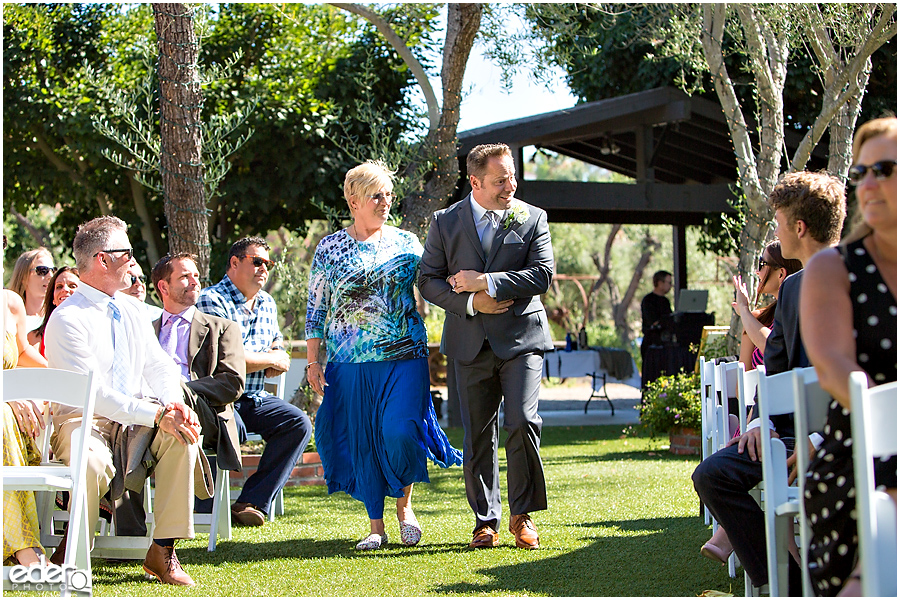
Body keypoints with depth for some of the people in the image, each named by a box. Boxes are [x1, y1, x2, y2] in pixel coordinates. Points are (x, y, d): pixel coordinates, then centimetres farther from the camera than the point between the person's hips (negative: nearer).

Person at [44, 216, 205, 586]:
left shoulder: (130, 310, 12)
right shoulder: (67, 319, -14)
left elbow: (160, 367, 12)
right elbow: (93, 394, -21)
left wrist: (176, 404, -11)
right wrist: (157, 414, -26)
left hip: (131, 420, 7)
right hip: (79, 420, -7)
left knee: (182, 434, -22)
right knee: (94, 463, -39)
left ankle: (163, 550, -18)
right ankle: (69, 556, -14)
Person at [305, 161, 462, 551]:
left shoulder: (406, 243, 9)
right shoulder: (329, 248, 6)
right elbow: (316, 308, 7)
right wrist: (313, 361, 2)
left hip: (404, 357, 0)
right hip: (350, 361, 0)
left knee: (399, 430, -16)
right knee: (362, 440, 2)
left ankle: (404, 503, 8)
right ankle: (376, 524, 13)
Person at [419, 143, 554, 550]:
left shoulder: (533, 219, 4)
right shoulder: (445, 222, 5)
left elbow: (542, 275, -6)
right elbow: (428, 280, 4)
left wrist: (485, 282, -14)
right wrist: (471, 303, -12)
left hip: (521, 337, -1)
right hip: (471, 343, 2)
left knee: (522, 421, -15)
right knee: (477, 436, 4)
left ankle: (522, 514, 0)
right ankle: (486, 521, 15)